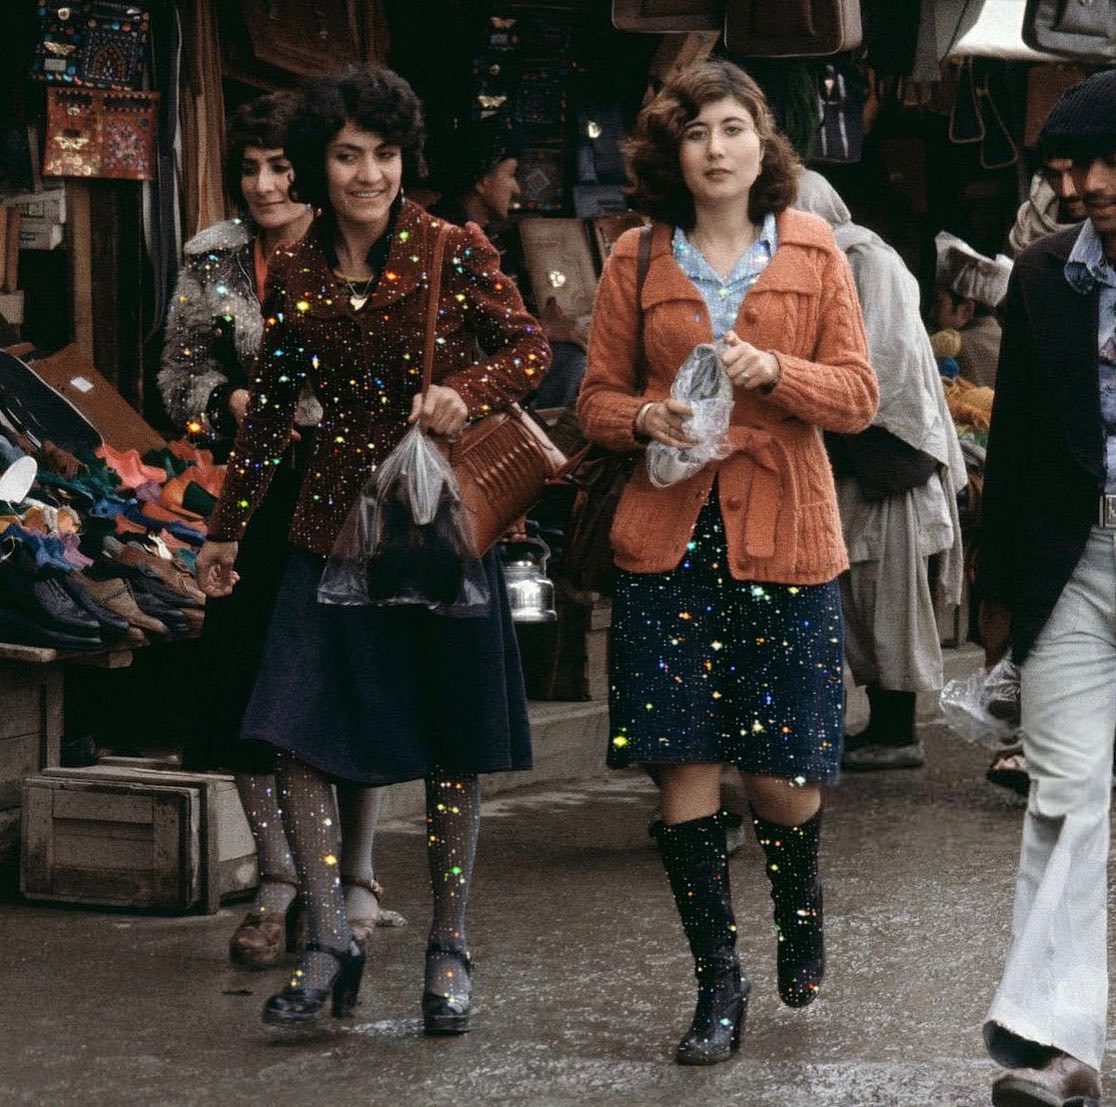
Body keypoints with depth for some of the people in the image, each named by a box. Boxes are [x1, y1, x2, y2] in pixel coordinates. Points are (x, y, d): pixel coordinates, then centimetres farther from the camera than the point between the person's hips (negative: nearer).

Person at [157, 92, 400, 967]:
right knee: (250, 693, 2)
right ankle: (280, 886, 13)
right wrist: (230, 403, -9)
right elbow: (178, 375, 10)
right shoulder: (213, 262, 7)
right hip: (255, 501, 3)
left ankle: (355, 885, 14)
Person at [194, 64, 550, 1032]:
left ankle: (449, 948, 16)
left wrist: (467, 392, -20)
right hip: (336, 525, 3)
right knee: (297, 731, -9)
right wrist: (227, 528, 16)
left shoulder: (454, 253, -5)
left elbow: (531, 348, 0)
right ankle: (330, 942, -2)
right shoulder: (293, 274, 5)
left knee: (453, 746, 5)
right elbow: (271, 408, 13)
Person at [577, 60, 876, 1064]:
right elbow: (596, 397, 11)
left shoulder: (813, 253, 6)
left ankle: (800, 907, 33)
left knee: (780, 773, 0)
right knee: (686, 766, -3)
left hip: (784, 534, -1)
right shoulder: (638, 260, 7)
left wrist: (772, 371, -14)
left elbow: (859, 395, 3)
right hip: (668, 537, 1)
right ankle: (719, 985, 8)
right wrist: (645, 419, -11)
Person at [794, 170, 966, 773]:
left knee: (887, 589, -6)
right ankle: (883, 724, 15)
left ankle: (899, 734, -3)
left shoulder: (866, 259, -10)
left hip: (883, 449, -9)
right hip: (853, 458, 9)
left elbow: (881, 360, -17)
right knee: (860, 596, 10)